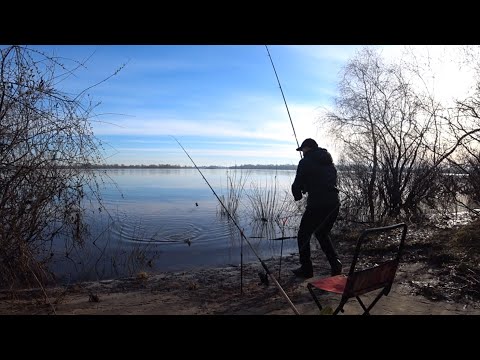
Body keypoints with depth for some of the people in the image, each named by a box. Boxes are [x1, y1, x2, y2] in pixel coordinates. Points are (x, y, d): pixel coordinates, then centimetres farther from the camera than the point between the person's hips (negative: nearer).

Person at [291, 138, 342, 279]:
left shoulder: (305, 162, -3)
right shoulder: (329, 162, 18)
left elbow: (297, 185, -5)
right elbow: (334, 182, 18)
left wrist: (298, 196, 18)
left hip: (316, 204, -7)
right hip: (334, 203, 7)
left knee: (303, 235, 11)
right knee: (322, 234, 26)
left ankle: (306, 269, 15)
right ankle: (336, 264, 16)